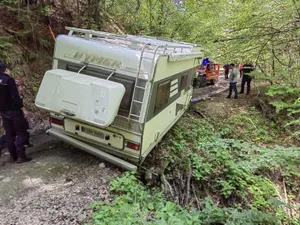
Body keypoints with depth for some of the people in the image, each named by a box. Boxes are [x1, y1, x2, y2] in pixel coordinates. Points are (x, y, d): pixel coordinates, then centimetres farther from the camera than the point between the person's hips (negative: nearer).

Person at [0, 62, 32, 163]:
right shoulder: (8, 80, -14)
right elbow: (14, 96, -21)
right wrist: (20, 105, -12)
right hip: (13, 110, -8)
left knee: (9, 134, 13)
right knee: (21, 133, 0)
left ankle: (13, 156, 17)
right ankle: (21, 156, -4)